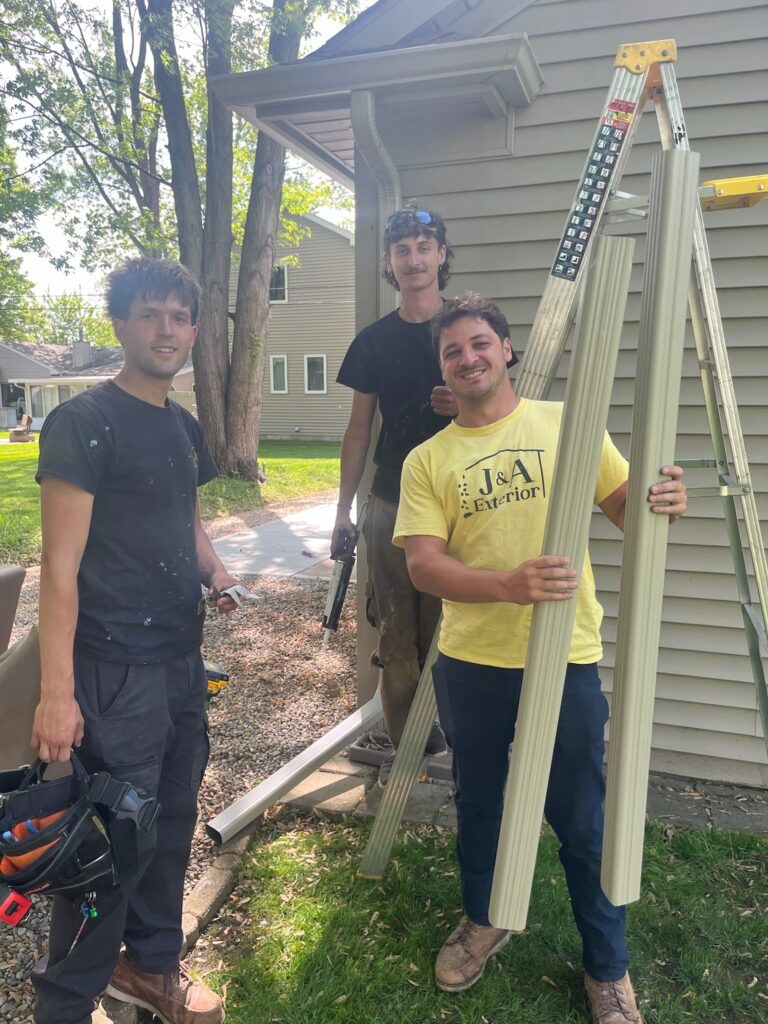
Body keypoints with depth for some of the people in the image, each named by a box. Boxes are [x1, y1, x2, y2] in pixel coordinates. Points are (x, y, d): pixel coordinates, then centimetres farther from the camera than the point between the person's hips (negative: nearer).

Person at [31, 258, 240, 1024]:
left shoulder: (184, 427, 10)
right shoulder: (83, 422, -13)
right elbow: (61, 564, -16)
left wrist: (212, 571, 1)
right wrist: (56, 692, -19)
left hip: (182, 661, 8)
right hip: (116, 671, -7)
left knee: (171, 822, 18)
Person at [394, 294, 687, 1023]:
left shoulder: (565, 424, 1)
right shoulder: (426, 461, 1)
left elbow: (626, 509, 2)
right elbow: (422, 566, -10)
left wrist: (661, 504, -22)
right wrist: (509, 585, -27)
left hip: (565, 662, -1)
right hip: (470, 664, 2)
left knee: (581, 820, 9)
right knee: (477, 803, 20)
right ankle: (481, 921, 47)